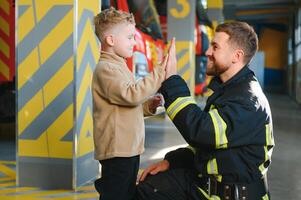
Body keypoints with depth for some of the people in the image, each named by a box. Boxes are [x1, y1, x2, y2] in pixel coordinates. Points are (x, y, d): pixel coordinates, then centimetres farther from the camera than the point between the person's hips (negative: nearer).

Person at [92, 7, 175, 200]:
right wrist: (161, 72, -25)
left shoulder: (119, 67, 19)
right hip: (117, 150, -10)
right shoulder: (105, 69, -14)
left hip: (129, 148, 10)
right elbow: (132, 94, -28)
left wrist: (149, 105, 5)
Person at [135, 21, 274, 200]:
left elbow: (201, 132, -34)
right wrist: (171, 160, 6)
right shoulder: (225, 89, 11)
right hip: (204, 179, 9)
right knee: (147, 185, 5)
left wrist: (172, 79, -28)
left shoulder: (249, 100, -22)